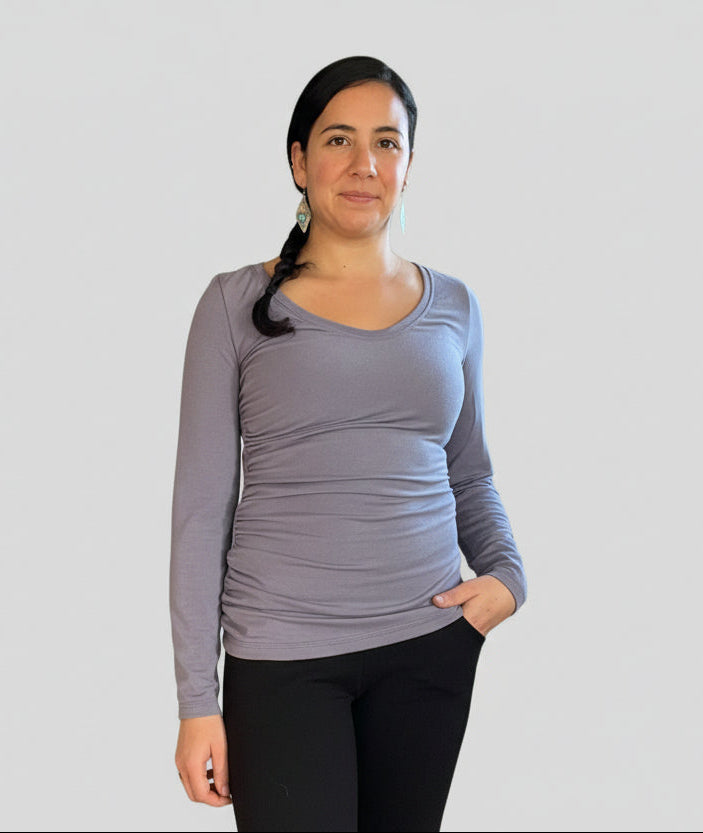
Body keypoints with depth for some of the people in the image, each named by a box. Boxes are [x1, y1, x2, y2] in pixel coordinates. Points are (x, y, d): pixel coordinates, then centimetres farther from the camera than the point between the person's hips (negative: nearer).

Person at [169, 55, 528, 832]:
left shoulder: (453, 306, 7)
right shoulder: (237, 304, -2)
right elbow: (201, 505, -3)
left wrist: (506, 574, -2)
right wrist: (197, 701, -5)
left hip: (431, 643, 3)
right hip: (283, 655, -3)